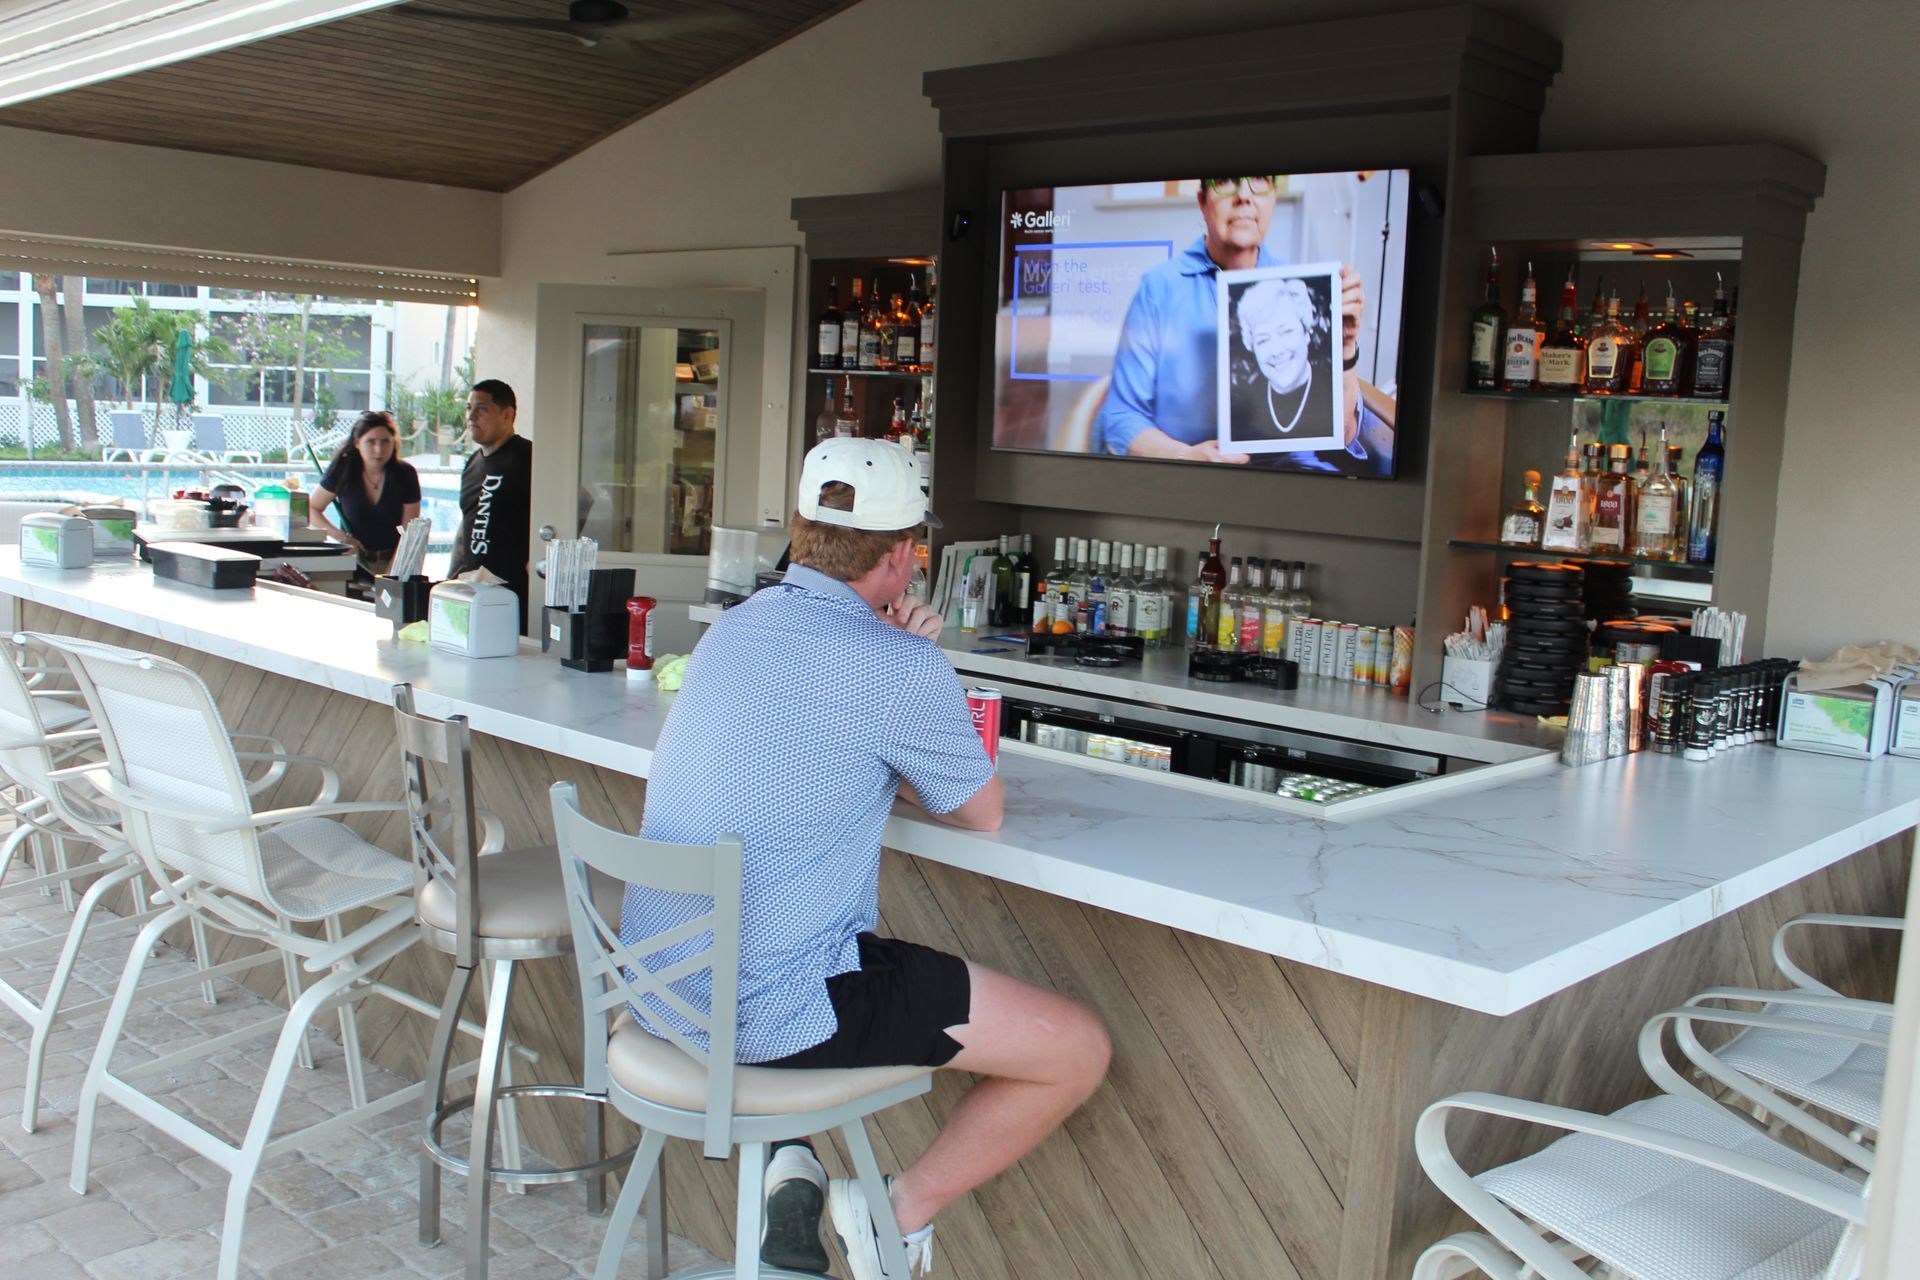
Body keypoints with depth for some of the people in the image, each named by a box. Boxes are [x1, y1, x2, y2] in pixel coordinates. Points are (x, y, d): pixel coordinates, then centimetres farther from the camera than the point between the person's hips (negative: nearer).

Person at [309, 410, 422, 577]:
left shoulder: (405, 474, -6)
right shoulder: (343, 471, -4)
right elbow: (311, 509, 6)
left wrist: (389, 575, -16)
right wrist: (342, 537, -10)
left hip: (394, 559, 0)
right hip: (353, 560, 0)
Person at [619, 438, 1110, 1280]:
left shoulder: (731, 629, 9)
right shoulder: (900, 669, -15)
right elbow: (982, 812, 1)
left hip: (655, 982, 9)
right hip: (771, 1007, -8)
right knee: (1079, 1050, 0)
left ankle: (788, 1168, 26)